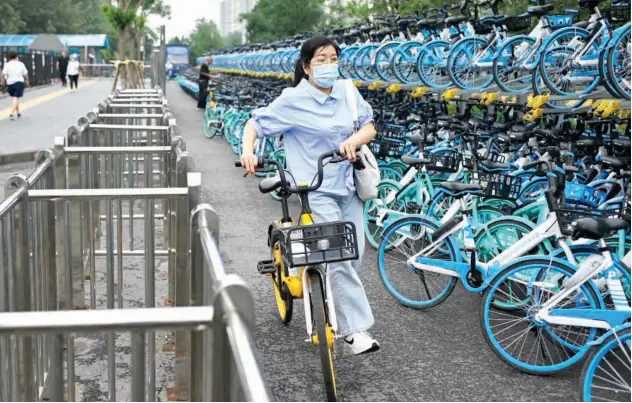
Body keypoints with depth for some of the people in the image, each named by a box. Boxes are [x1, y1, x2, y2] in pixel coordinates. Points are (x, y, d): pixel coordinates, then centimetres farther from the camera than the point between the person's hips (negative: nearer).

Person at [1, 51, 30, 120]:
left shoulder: (7, 64, 0)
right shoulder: (21, 64, 2)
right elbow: (25, 74, 6)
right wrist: (27, 81, 23)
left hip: (10, 83, 2)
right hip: (19, 83, -2)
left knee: (15, 98, 20)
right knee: (16, 98, -8)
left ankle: (18, 112, 27)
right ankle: (12, 113, -24)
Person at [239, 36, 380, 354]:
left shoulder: (347, 92, 5)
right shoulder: (294, 99, -8)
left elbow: (369, 126, 7)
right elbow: (256, 123, -4)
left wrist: (354, 140, -15)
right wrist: (248, 151, -23)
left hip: (349, 185, 6)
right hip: (317, 190, -6)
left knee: (354, 256, 10)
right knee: (338, 260, -12)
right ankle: (355, 328, -4)